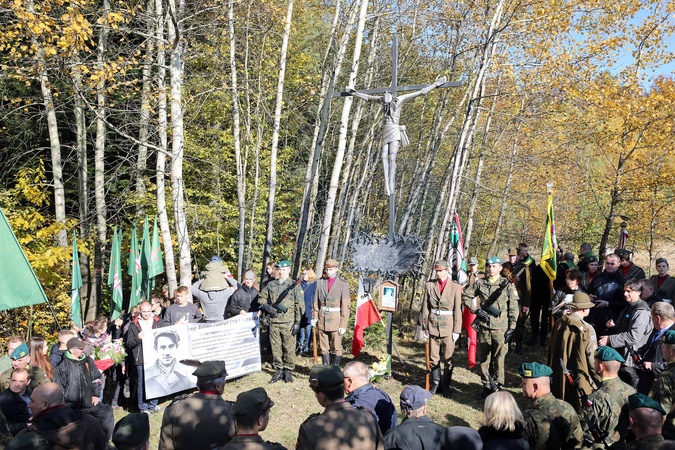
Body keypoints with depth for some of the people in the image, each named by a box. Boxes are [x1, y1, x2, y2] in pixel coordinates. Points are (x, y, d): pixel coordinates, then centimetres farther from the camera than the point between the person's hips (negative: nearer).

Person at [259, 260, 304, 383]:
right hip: (274, 322, 4)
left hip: (288, 323, -3)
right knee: (275, 347, 9)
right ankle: (279, 371, 21)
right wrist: (267, 307, -3)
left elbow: (300, 305, -3)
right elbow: (262, 297, 18)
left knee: (289, 348, 1)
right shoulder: (271, 285, 9)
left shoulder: (294, 286, -2)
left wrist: (297, 322, -7)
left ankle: (288, 371, 14)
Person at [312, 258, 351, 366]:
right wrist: (314, 316, 3)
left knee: (336, 348, 0)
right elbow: (316, 301, 10)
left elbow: (345, 306, -6)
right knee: (324, 348, 9)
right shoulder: (320, 282, 7)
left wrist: (343, 324, -9)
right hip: (322, 320, 3)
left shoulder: (343, 284, -4)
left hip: (336, 320, -3)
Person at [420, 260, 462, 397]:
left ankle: (446, 386, 18)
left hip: (448, 326, -2)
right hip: (433, 325, 2)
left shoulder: (455, 287, -3)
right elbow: (425, 307, 6)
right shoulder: (429, 285, 3)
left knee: (448, 358, 4)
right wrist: (425, 326, 3)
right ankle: (435, 384, 22)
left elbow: (457, 310, -3)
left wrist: (456, 330, -5)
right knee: (434, 358, 9)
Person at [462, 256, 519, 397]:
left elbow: (513, 308, 0)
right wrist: (476, 310, -1)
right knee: (484, 357, 9)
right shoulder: (480, 283, 4)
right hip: (484, 326, 2)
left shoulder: (507, 285, -1)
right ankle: (486, 384, 22)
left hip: (501, 327, -2)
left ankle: (497, 384, 17)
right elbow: (465, 296, 12)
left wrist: (511, 328, -4)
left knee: (499, 358, 4)